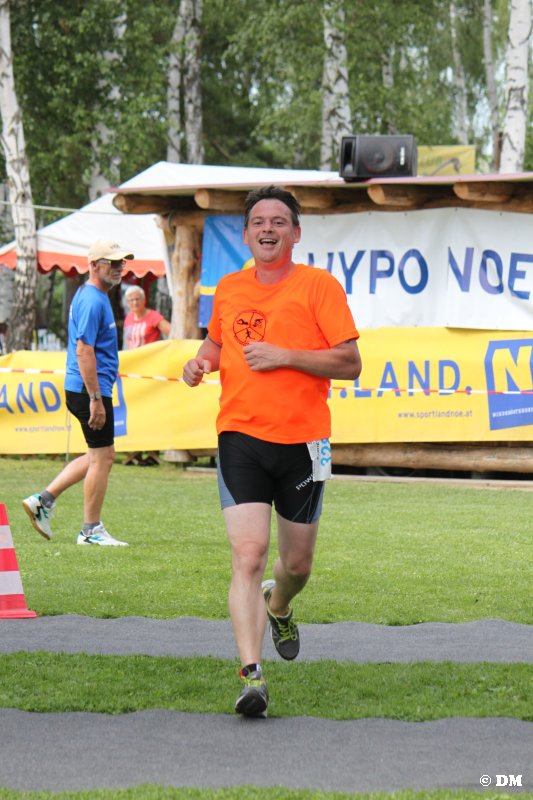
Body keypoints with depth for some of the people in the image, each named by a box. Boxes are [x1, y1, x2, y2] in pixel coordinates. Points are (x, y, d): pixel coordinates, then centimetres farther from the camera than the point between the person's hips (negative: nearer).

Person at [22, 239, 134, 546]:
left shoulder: (91, 296, 16)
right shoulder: (92, 301, -16)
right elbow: (83, 351, -22)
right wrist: (96, 399, -24)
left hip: (87, 389, 10)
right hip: (90, 389, -10)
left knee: (102, 455, 17)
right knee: (102, 457, -2)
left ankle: (44, 499, 17)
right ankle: (91, 530, 6)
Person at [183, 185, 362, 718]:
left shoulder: (319, 286, -3)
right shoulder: (229, 290, 9)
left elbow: (350, 363, -7)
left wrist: (284, 356, -17)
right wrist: (201, 361, 6)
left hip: (302, 441, -1)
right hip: (240, 438, 1)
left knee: (297, 563, 13)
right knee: (248, 555, -15)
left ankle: (278, 607, 50)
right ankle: (251, 676, -20)